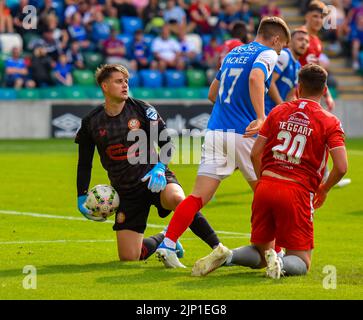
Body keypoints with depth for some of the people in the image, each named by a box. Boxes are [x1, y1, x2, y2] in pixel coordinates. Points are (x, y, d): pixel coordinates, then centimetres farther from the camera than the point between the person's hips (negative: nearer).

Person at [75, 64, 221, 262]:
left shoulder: (141, 109, -5)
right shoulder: (91, 123, 0)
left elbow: (166, 142, -2)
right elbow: (84, 164, 10)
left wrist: (160, 167, -20)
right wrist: (81, 197, 2)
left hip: (153, 178, -2)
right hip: (125, 192, 2)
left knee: (177, 199, -40)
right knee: (128, 258, -5)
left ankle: (218, 248, -30)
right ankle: (163, 239, 28)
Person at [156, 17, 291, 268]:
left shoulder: (233, 53, 21)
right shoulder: (267, 54, -1)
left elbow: (212, 94, 27)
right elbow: (255, 78, -24)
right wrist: (261, 118, -31)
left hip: (215, 131, 6)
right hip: (245, 135, -5)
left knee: (199, 196, -2)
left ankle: (168, 244, -15)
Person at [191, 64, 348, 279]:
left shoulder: (278, 111, 11)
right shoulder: (330, 122, 1)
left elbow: (255, 154, 9)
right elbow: (341, 167, -8)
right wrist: (324, 189, 11)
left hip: (265, 188, 4)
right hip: (297, 193, -4)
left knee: (261, 254, 19)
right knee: (301, 262, 7)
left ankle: (226, 256, -11)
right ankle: (279, 263, -27)